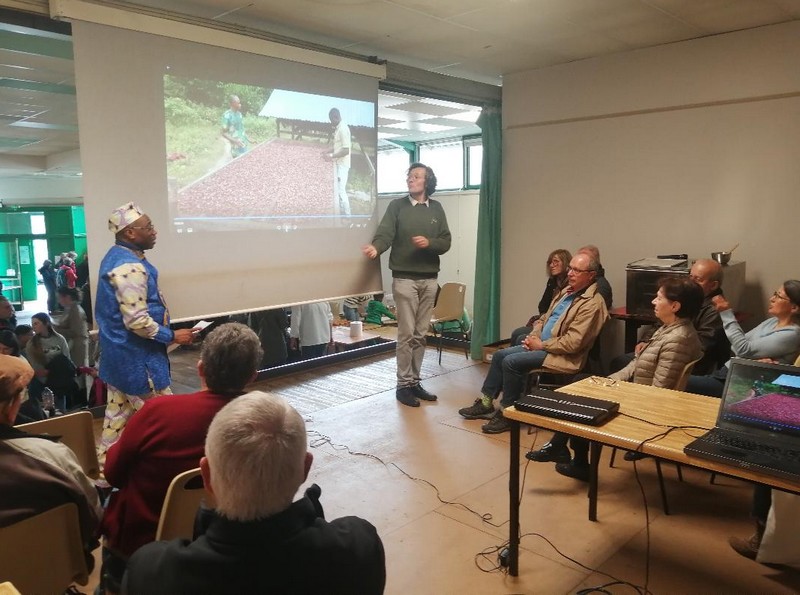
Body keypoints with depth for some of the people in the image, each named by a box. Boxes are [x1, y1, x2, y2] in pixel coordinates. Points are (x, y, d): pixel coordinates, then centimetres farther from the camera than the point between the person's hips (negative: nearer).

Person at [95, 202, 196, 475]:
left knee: (117, 415, 19)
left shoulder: (115, 257, 10)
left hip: (118, 354, 10)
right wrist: (172, 336, -15)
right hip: (137, 358, -10)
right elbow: (137, 321, -27)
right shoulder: (131, 267, -24)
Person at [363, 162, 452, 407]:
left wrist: (429, 243, -14)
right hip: (404, 278, -3)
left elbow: (446, 242, 6)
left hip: (429, 279, 4)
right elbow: (385, 233, -13)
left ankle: (415, 382, 19)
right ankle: (403, 385, 8)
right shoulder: (397, 206, 0)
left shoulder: (436, 208, 9)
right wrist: (375, 248, -34)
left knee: (420, 334, 9)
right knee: (406, 334, -3)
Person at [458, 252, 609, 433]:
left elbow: (572, 343, -24)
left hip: (561, 356, -9)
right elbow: (544, 318, 20)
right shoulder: (567, 291, 11)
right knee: (500, 355, 4)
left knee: (511, 362, -21)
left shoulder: (592, 303, -18)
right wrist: (533, 336, 1)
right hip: (541, 345, 10)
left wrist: (541, 345, -14)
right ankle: (485, 403, 12)